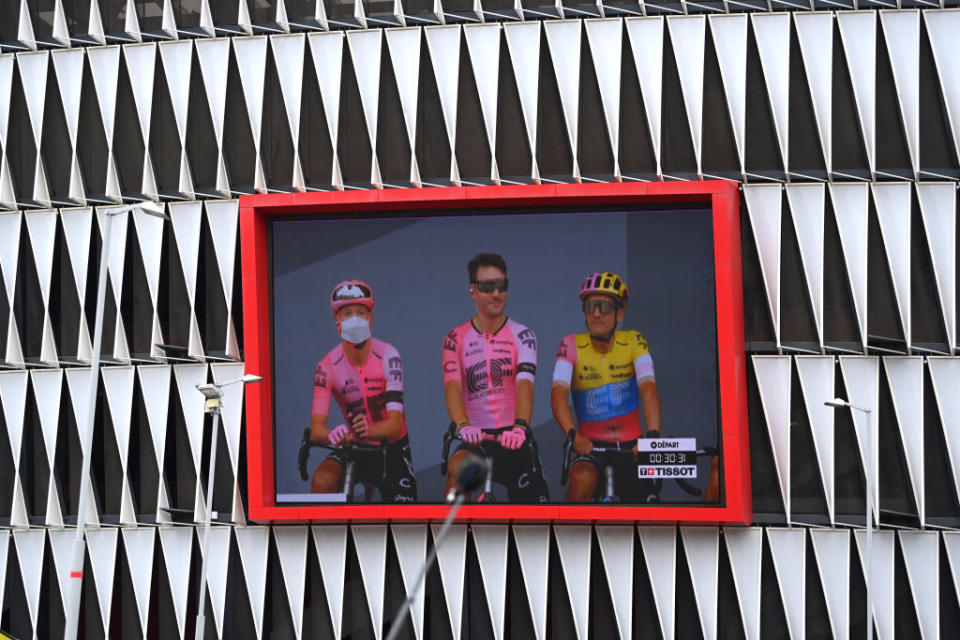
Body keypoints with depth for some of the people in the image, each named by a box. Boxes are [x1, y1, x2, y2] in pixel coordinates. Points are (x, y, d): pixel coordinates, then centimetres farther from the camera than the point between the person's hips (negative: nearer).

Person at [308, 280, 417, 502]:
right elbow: (316, 429, -22)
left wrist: (369, 430, -50)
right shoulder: (327, 366, -15)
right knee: (321, 482, -27)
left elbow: (396, 423, -27)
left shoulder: (387, 356, -20)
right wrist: (331, 435, -47)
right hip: (356, 448, 1)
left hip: (392, 448, -1)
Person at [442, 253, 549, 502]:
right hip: (478, 439, 0)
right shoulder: (456, 339, 3)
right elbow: (452, 387, -11)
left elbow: (525, 384, -16)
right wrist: (463, 426, -32)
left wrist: (520, 427, -35)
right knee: (457, 467, -33)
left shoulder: (521, 335, 0)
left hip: (515, 440, 0)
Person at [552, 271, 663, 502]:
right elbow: (558, 393, -20)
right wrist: (573, 434, -38)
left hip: (630, 446, 2)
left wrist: (652, 437, -35)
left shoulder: (633, 342, -5)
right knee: (582, 480, -32)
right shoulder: (572, 345, -7)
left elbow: (648, 388, -19)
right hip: (591, 444, -2)